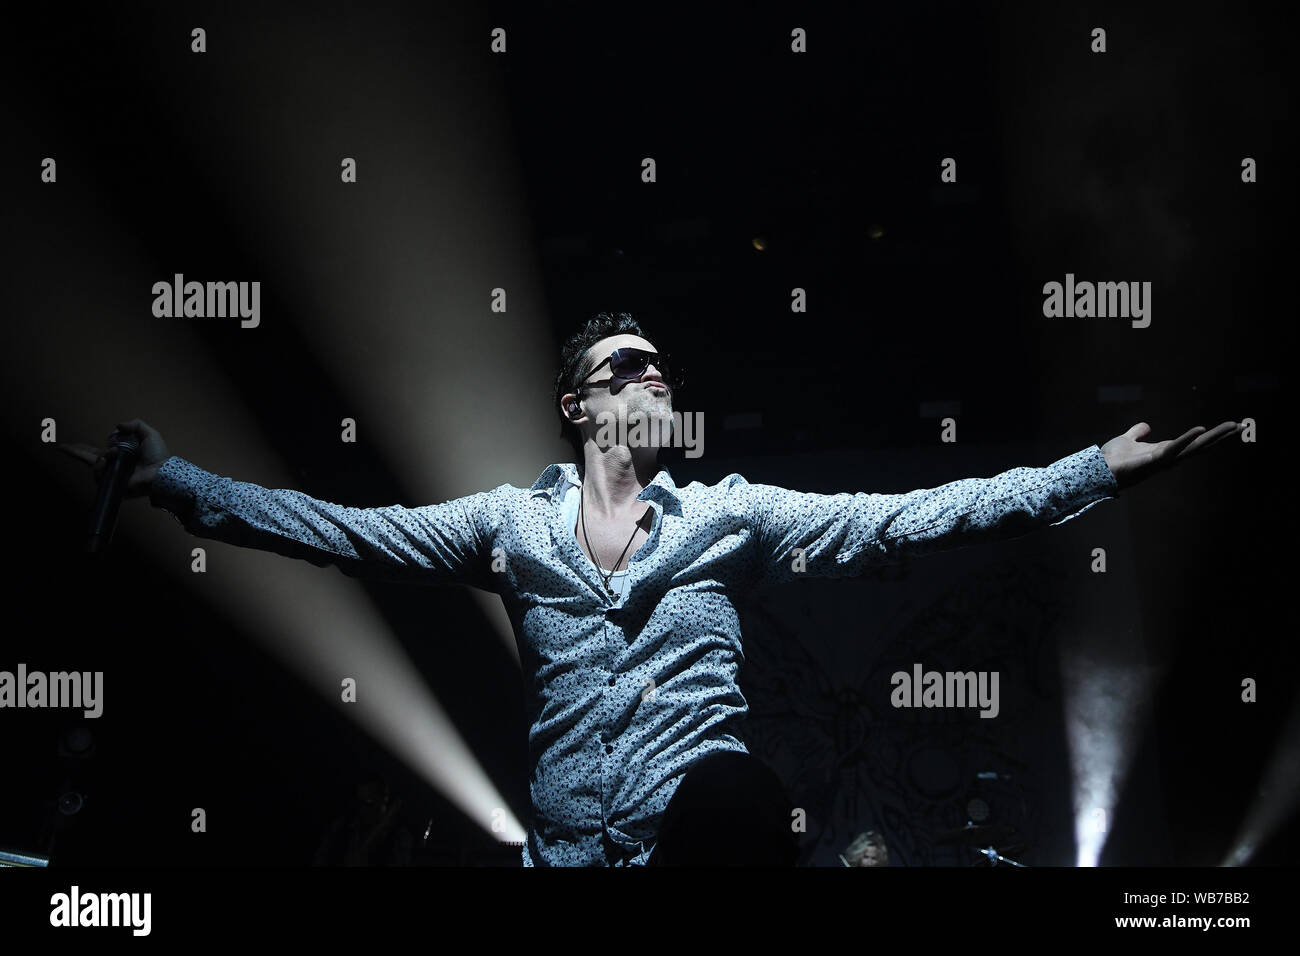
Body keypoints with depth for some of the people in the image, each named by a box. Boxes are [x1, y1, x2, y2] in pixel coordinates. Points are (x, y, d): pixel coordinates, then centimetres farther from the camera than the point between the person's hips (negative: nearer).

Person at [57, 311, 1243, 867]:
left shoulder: (730, 516, 9)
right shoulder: (511, 522, 11)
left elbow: (906, 517, 2)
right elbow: (340, 532, 8)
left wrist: (1099, 471, -6)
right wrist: (177, 484, 0)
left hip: (710, 824, -1)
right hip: (570, 845, 1)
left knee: (731, 791, -31)